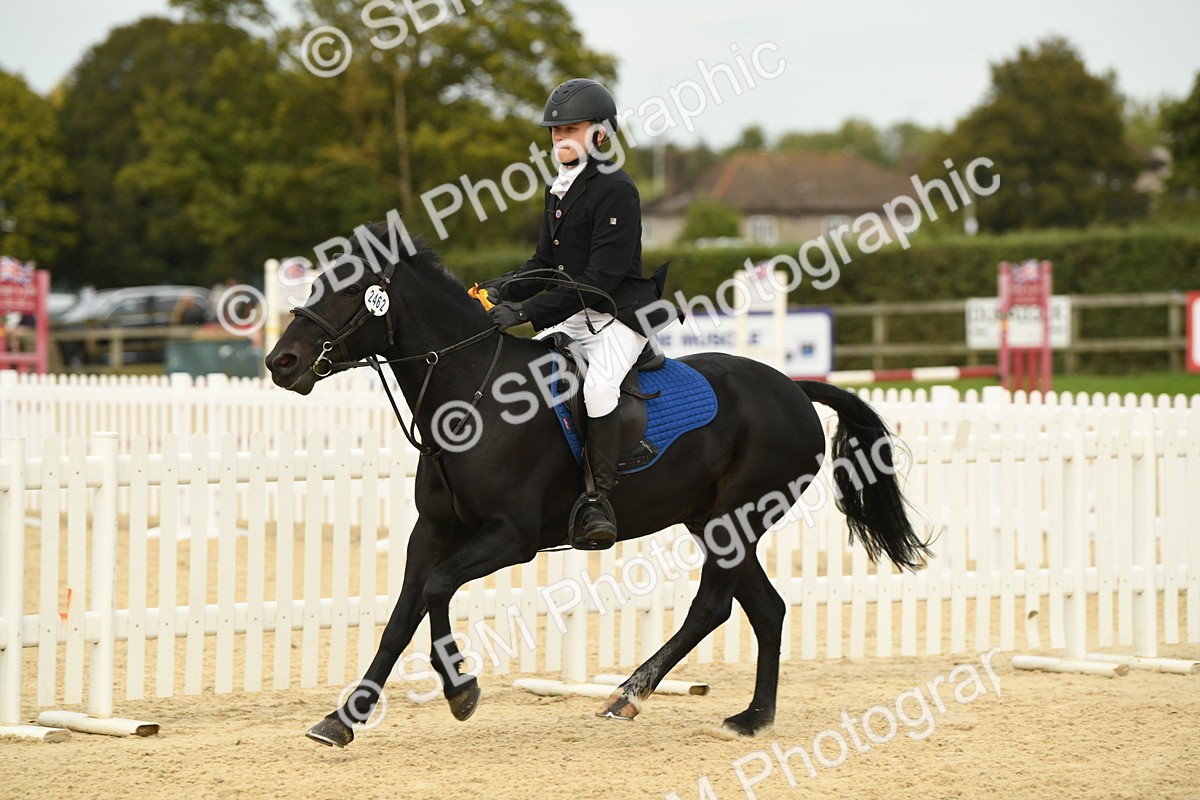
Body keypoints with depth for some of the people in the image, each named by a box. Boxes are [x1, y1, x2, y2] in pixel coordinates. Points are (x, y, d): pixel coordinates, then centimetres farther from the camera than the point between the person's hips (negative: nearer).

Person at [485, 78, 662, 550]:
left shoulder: (615, 191, -14)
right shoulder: (559, 192, 14)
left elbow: (601, 277, -21)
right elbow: (545, 264, 17)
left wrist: (528, 312, -26)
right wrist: (503, 290, -5)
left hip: (618, 318, -9)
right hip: (571, 318, 9)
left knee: (598, 386, -33)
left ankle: (598, 499, -28)